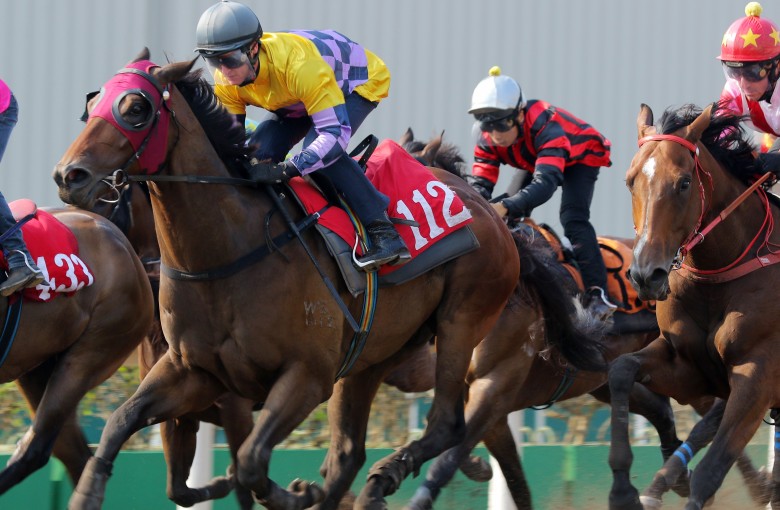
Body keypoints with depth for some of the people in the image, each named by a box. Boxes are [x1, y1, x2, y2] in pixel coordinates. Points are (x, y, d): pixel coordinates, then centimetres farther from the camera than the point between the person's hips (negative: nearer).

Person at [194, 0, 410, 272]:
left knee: (318, 148, -33)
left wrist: (285, 170, -55)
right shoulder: (226, 81, -22)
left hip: (361, 80, -7)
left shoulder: (299, 65, -44)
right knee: (260, 151, -16)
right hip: (300, 99, 7)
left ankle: (384, 233, -30)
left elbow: (336, 134, -45)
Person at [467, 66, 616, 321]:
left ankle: (598, 293, -28)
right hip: (534, 162, 7)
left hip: (581, 159, -7)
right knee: (512, 214, -7)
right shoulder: (487, 138, -25)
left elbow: (545, 183, -57)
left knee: (573, 219, -26)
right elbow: (480, 181, -26)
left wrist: (505, 207, -72)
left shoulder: (546, 127, -45)